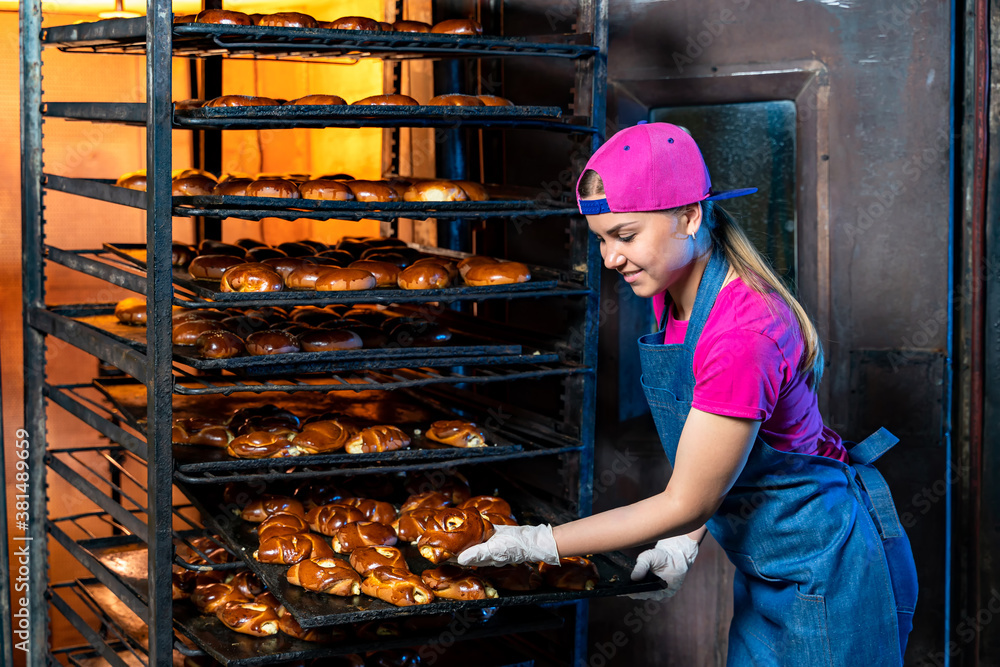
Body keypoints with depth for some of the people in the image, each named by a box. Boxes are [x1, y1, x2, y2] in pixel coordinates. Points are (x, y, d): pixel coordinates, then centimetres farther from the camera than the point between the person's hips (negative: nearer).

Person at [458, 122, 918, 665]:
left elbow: (685, 503, -23)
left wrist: (537, 545, -20)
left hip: (826, 573, -9)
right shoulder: (673, 292, -1)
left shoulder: (744, 333, -30)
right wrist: (687, 537, 3)